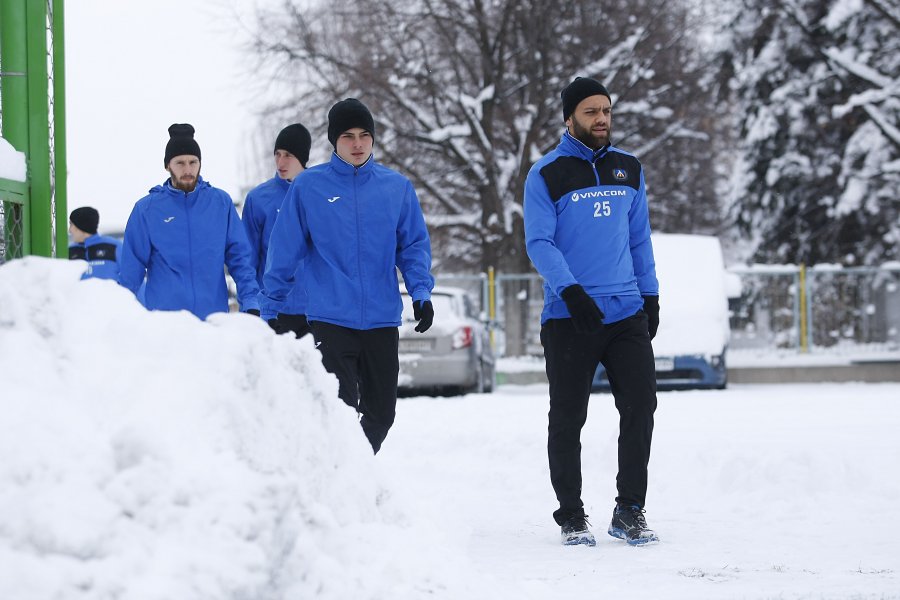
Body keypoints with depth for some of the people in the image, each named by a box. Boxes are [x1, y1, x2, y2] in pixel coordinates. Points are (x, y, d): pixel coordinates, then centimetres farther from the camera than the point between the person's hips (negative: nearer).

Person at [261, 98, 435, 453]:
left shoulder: (397, 187, 5)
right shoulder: (308, 187, -1)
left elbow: (414, 245, 8)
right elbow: (285, 249, 2)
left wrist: (421, 292, -5)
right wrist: (269, 302, 3)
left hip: (382, 320, 3)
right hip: (330, 319, -3)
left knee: (380, 413, 9)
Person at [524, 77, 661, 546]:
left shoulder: (629, 169, 12)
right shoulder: (546, 175, -3)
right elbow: (539, 243, -9)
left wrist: (650, 296, 13)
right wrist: (570, 290, -21)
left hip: (627, 313, 4)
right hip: (568, 317, -4)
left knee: (640, 406, -2)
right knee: (568, 419, 1)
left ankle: (630, 511, 8)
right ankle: (571, 516, 11)